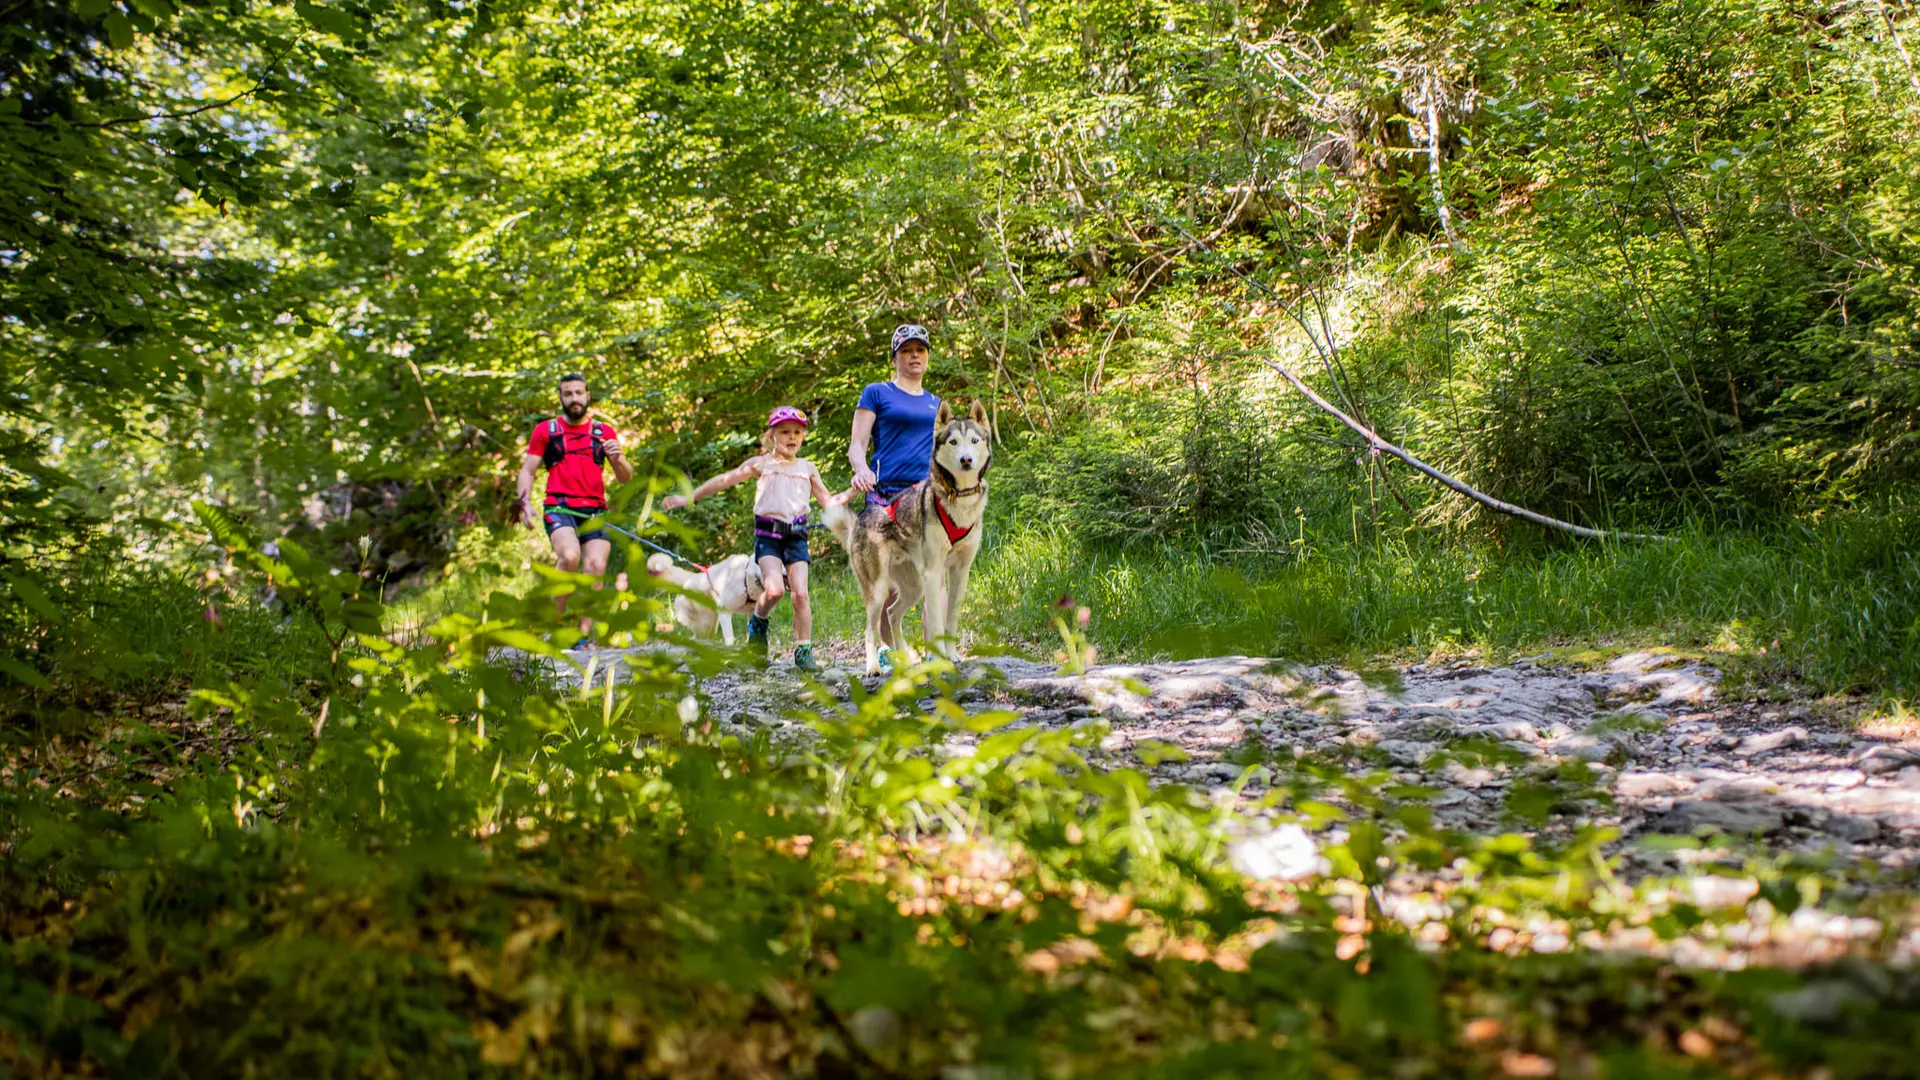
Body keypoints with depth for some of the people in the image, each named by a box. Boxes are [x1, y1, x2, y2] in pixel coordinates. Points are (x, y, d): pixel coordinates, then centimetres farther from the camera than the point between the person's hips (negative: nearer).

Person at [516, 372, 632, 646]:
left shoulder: (604, 432, 16)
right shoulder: (545, 430, 12)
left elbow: (626, 479, 15)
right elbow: (527, 470, 11)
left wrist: (618, 459, -7)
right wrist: (525, 503, -6)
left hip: (595, 511, 2)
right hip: (559, 508, -2)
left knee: (596, 566, -16)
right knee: (570, 556, -28)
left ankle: (584, 635, -11)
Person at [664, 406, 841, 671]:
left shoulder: (807, 468, 16)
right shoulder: (762, 463, 8)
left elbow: (828, 501, 19)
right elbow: (724, 480, 8)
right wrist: (689, 497, 7)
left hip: (796, 535, 2)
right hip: (767, 533, -2)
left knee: (800, 593, -9)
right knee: (775, 589, -21)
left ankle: (803, 651, -1)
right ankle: (757, 624, 10)